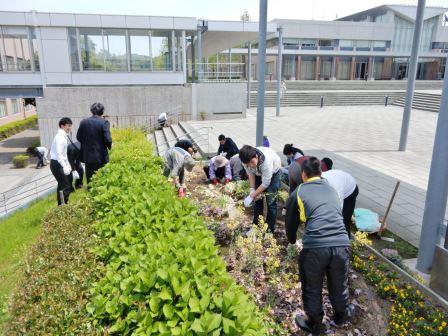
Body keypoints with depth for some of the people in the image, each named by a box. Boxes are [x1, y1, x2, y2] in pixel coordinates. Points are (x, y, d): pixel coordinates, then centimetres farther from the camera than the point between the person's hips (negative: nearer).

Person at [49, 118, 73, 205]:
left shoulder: (64, 136, 12)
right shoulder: (60, 137, -17)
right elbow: (58, 153, -26)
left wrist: (68, 165, 22)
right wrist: (65, 166, -31)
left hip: (59, 163, 10)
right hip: (57, 164, -10)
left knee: (61, 185, 19)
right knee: (66, 186, -10)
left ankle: (61, 205, 31)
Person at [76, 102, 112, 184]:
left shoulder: (84, 122, 0)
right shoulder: (104, 122, -11)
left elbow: (78, 137, 5)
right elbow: (107, 139, -16)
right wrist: (109, 146, 4)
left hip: (87, 156, 4)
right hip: (100, 156, -3)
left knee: (90, 180, 13)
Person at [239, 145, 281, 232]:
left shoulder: (266, 160, -44)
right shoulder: (246, 160, -29)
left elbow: (265, 183, -34)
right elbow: (251, 174, -10)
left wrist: (251, 196, -32)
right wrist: (252, 189, -20)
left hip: (273, 172, -4)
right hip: (258, 173, 5)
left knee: (270, 201, -8)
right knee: (257, 199, 4)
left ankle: (270, 229, 3)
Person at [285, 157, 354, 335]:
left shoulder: (298, 193, 9)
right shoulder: (332, 189, 20)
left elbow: (290, 223, 19)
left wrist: (292, 241, 40)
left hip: (314, 247, -4)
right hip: (341, 245, 4)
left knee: (312, 288, 21)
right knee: (338, 285, 28)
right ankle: (341, 314, 53)